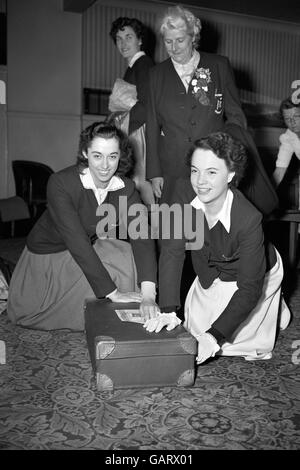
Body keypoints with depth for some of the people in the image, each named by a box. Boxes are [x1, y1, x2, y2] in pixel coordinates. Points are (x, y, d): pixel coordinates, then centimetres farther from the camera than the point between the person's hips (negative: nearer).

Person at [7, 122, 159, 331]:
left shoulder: (126, 188, -18)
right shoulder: (61, 184, -31)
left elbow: (142, 237, -28)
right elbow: (77, 242, -36)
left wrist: (148, 295, -42)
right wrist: (113, 292, -38)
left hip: (90, 249, 3)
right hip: (49, 253, -3)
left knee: (131, 260, -20)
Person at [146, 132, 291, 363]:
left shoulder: (249, 219, -38)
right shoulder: (184, 191, -27)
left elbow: (249, 288, -32)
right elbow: (172, 250, -25)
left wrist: (215, 336, -36)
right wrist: (168, 310, -32)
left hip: (258, 275, -4)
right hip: (210, 274, 5)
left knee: (236, 342, -7)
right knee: (195, 329, 9)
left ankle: (275, 308, 22)